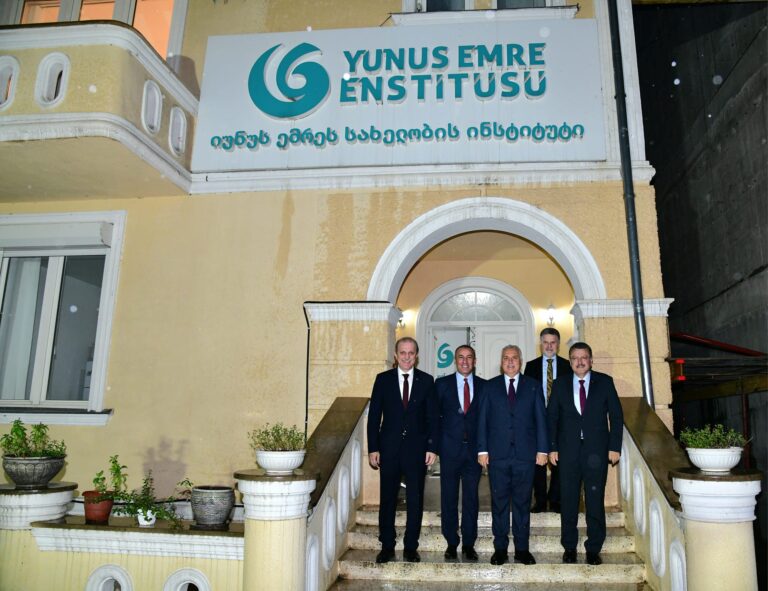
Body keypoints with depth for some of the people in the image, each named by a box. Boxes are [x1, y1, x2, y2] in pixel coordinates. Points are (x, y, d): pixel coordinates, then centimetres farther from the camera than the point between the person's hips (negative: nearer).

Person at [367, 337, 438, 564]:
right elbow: (374, 416, 3)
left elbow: (432, 417, 4)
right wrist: (373, 448, -3)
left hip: (417, 448, 0)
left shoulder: (426, 381, 4)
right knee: (387, 499, 7)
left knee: (415, 500, 6)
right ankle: (387, 547, 20)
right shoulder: (383, 379, 3)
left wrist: (432, 447, -4)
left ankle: (411, 547, 18)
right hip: (389, 448, 0)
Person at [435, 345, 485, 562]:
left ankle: (469, 544, 19)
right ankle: (451, 543, 19)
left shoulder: (484, 386, 6)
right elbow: (434, 415, 3)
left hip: (474, 449, 1)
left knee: (471, 498, 6)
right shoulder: (442, 383, 4)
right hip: (450, 448, -1)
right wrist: (435, 445, -3)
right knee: (449, 498, 6)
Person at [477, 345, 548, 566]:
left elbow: (541, 419, 5)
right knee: (499, 502, 5)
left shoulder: (533, 386, 8)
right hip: (498, 454, 0)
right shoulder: (490, 386, 8)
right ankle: (500, 548, 15)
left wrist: (542, 449, -2)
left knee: (522, 502, 7)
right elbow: (483, 419, 5)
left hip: (525, 454, 0)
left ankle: (522, 548, 17)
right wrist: (482, 450, -2)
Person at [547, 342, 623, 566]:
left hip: (596, 450, -1)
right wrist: (552, 448, 1)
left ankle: (594, 549, 16)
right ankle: (569, 547, 19)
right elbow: (551, 417, 7)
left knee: (595, 500, 3)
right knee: (568, 500, 6)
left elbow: (616, 415, 4)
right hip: (568, 450, 1)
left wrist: (614, 447, -2)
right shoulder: (560, 384, 7)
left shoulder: (605, 382, 4)